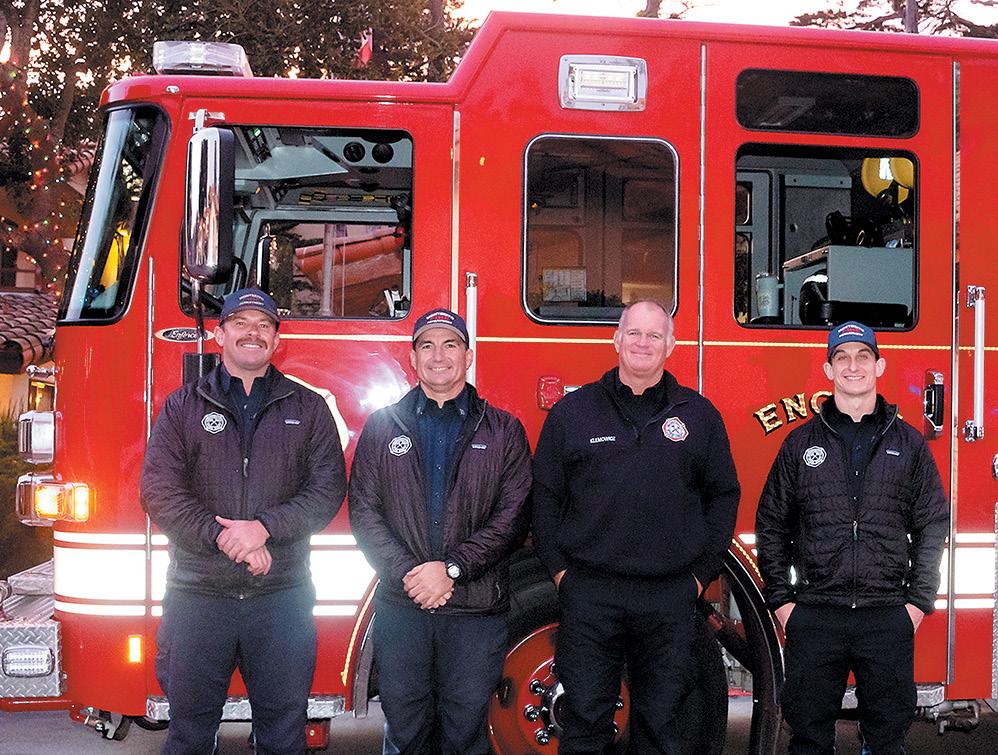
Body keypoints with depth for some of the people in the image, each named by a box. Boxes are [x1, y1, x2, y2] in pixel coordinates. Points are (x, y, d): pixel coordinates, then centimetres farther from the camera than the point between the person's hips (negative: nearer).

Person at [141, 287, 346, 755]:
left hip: (282, 594, 0)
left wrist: (264, 527, -16)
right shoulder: (183, 407, 6)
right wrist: (222, 536, -15)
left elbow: (328, 487, -2)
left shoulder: (308, 409, 8)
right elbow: (159, 490, -4)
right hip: (198, 594, 0)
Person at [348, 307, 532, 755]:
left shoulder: (503, 432, 6)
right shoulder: (383, 427, 9)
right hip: (399, 606, 1)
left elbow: (512, 515, -2)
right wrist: (407, 573, -12)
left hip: (477, 611, 0)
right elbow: (364, 511, 2)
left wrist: (452, 569, -13)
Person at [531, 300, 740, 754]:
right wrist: (558, 567, -1)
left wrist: (703, 572, 5)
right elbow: (544, 494, 7)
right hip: (588, 593, -1)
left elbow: (723, 495, 11)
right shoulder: (573, 411, 5)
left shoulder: (699, 415, 8)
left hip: (670, 597, 1)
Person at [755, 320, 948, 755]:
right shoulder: (801, 443, 7)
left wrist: (918, 601, 1)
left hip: (889, 618, 0)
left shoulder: (908, 443, 8)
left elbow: (933, 525, 8)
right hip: (814, 617, 0)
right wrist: (781, 601, 2)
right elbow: (770, 525, 9)